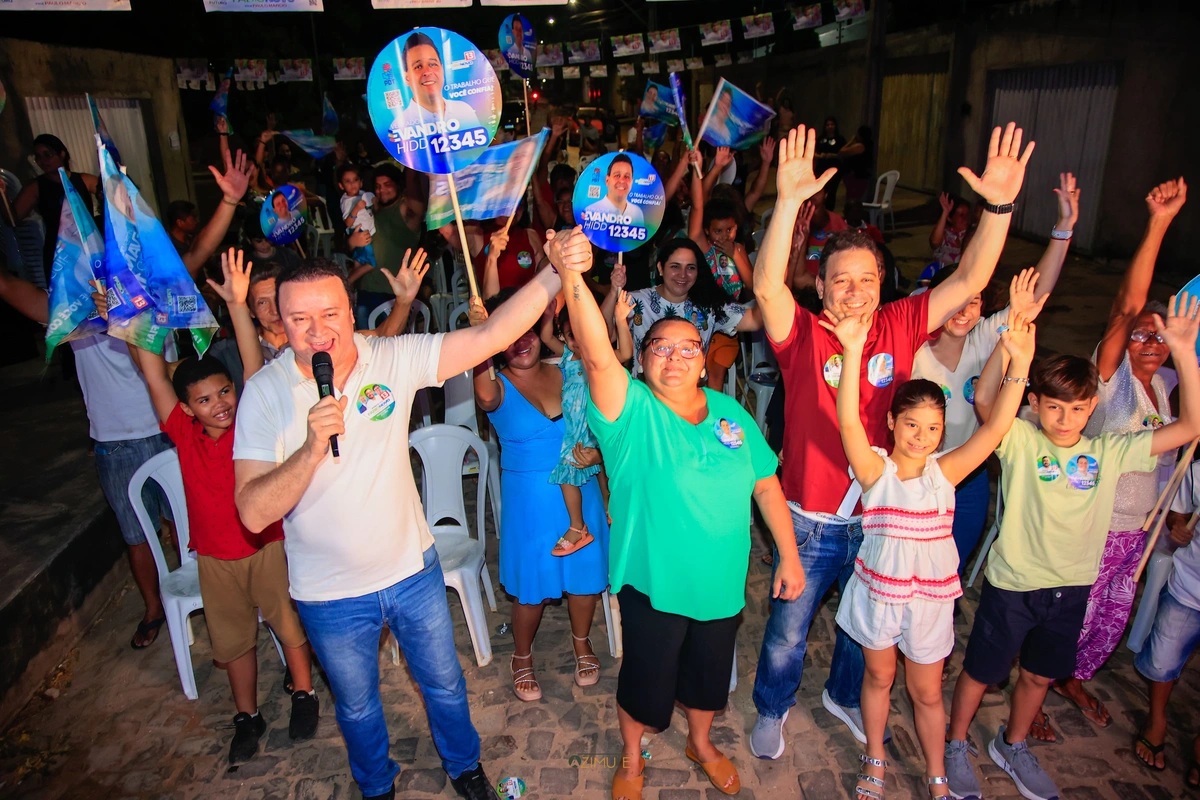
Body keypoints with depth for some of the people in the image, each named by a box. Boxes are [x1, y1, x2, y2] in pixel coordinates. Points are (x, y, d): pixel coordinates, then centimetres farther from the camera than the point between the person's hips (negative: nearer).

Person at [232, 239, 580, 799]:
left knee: (444, 684, 22)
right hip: (330, 594, 0)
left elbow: (488, 337, -26)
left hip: (412, 569, 1)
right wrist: (313, 446, -38)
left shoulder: (394, 359, -16)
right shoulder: (265, 392, -17)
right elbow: (254, 513, -22)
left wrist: (555, 273, -39)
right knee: (356, 705, 25)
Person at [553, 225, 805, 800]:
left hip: (721, 583, 4)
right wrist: (572, 277, -50)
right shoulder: (633, 412, -17)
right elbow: (597, 355, -35)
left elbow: (766, 485, 4)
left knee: (709, 673, 25)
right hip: (653, 585, -4)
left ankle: (702, 744, 55)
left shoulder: (731, 415, -2)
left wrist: (789, 556, 3)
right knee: (647, 680, 15)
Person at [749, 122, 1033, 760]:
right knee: (788, 631, 16)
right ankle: (772, 708, 44)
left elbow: (971, 280, -11)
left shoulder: (900, 327, -6)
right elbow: (766, 286, -33)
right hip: (809, 521, -3)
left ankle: (844, 696, 55)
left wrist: (999, 205, -24)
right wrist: (788, 203, -44)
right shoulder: (803, 335, -15)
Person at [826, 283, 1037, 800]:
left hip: (931, 596, 1)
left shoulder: (944, 471, -9)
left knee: (927, 691, 17)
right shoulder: (874, 468, -15)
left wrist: (1019, 363, -32)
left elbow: (996, 428, -19)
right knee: (879, 677, 19)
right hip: (878, 589, -1)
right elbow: (847, 421, -33)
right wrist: (852, 352, -45)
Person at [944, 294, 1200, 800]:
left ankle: (1012, 747, 47)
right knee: (980, 672, 13)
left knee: (1039, 675, 23)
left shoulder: (1108, 452, -4)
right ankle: (955, 747, 36)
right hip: (1012, 584, -4)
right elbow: (985, 400, -34)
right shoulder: (1021, 441, -15)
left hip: (1071, 588, 4)